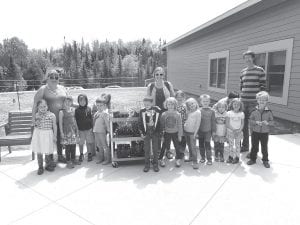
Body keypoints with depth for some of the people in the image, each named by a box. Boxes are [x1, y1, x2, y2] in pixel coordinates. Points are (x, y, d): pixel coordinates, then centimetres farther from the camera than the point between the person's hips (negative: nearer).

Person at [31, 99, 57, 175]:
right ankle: (40, 167, 23)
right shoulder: (37, 115, 0)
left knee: (47, 151, 8)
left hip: (48, 134, -2)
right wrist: (36, 122, -9)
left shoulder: (52, 115, -8)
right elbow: (35, 125, 12)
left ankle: (48, 165, 29)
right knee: (39, 152, 8)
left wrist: (54, 136, -4)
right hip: (38, 134, 2)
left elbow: (54, 126, -3)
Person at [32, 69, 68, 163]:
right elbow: (35, 103, -7)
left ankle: (60, 156, 30)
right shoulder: (43, 89, -4)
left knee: (60, 138, 14)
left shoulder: (62, 88, 10)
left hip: (61, 119, 4)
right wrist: (34, 117, -14)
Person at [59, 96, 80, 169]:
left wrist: (77, 130, 11)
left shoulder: (73, 110, 7)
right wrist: (61, 132, -10)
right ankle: (68, 161, 9)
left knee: (73, 146, 9)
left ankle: (73, 159, 23)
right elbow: (60, 123, -5)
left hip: (74, 129, 4)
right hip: (66, 130, -4)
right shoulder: (62, 112, -5)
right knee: (67, 147, 0)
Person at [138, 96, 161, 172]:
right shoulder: (142, 111, -6)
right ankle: (147, 165, 22)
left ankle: (155, 164, 24)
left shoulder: (157, 110, -9)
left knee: (155, 150, 9)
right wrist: (141, 133, -2)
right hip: (146, 133, 1)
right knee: (146, 150, 8)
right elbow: (140, 123, 2)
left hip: (155, 133, -1)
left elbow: (160, 122, -2)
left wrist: (160, 132, -2)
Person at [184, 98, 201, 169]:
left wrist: (195, 133, -14)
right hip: (186, 131, 6)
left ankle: (195, 162, -2)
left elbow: (198, 123, -11)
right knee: (189, 146, 15)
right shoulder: (189, 112, 10)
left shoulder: (198, 112, -8)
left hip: (192, 132, -6)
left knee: (193, 147, -7)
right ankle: (191, 157, 31)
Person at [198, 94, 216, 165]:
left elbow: (213, 121, 2)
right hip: (200, 131, 2)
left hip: (208, 131, -2)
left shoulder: (211, 111, -3)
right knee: (201, 144, 11)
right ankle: (202, 157, 27)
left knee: (207, 145, -1)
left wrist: (213, 130, 2)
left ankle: (209, 159, 12)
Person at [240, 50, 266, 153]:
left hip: (254, 102, -5)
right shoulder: (243, 72, 13)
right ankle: (245, 145, 23)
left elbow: (263, 87, -4)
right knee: (244, 124, 9)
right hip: (243, 102, 5)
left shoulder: (260, 71, -1)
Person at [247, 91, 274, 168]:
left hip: (265, 132, 0)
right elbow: (251, 120, -3)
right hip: (255, 132, 1)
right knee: (254, 146, 12)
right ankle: (253, 159, 27)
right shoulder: (254, 111, -5)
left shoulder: (269, 112, -6)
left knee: (264, 147, 10)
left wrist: (268, 123, -22)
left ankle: (265, 160, 26)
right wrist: (256, 122, -20)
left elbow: (272, 122, -2)